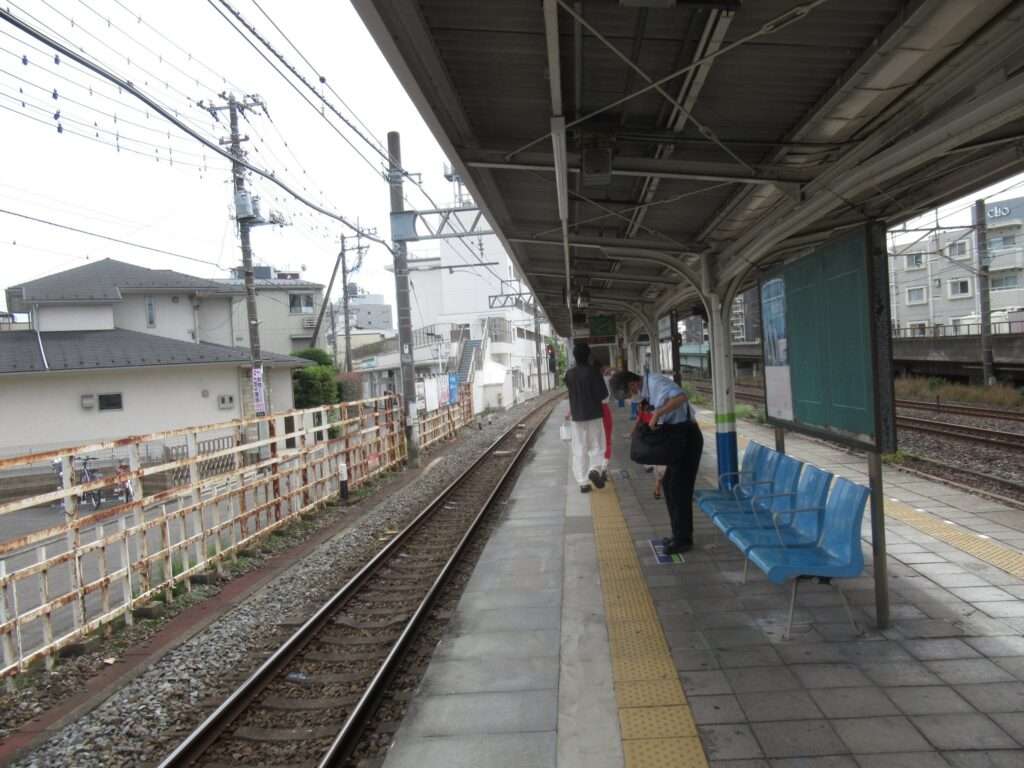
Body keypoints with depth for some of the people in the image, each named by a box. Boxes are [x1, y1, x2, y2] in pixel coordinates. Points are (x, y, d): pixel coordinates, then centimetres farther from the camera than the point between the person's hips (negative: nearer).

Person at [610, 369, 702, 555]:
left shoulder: (655, 382, -17)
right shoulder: (647, 388, 11)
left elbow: (681, 397, -32)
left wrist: (657, 414, -27)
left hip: (686, 436, -10)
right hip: (678, 436, 10)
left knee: (679, 488, -4)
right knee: (669, 485, 14)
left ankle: (683, 539, 6)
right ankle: (680, 534, 25)